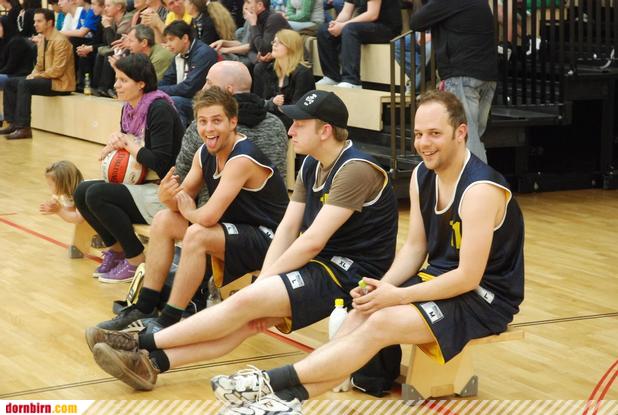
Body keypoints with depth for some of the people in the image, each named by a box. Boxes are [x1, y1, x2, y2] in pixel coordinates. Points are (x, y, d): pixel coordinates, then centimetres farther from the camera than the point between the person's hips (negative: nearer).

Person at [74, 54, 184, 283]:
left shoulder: (159, 109, -18)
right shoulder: (128, 109, 8)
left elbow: (160, 163, -25)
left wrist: (131, 145, -13)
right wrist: (116, 144, -6)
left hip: (162, 192, -9)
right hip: (140, 185, 9)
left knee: (96, 195, -21)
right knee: (82, 191, -3)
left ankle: (136, 261, -8)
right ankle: (117, 249, 11)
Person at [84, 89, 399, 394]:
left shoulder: (355, 170, -18)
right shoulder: (311, 165, 11)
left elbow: (312, 242, -21)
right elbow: (288, 229, 5)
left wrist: (263, 283, -14)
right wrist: (262, 282, -9)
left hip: (351, 272, -8)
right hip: (321, 265, 8)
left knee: (245, 301, -21)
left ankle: (143, 344, -16)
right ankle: (152, 362, -21)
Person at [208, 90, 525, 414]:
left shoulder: (480, 189, -23)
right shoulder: (422, 175, 3)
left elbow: (468, 277, -24)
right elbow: (415, 247, 7)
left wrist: (396, 296, -22)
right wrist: (383, 287, -12)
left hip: (485, 295, -8)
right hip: (439, 277, 8)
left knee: (382, 322, -26)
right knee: (361, 314, -16)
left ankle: (276, 382, -28)